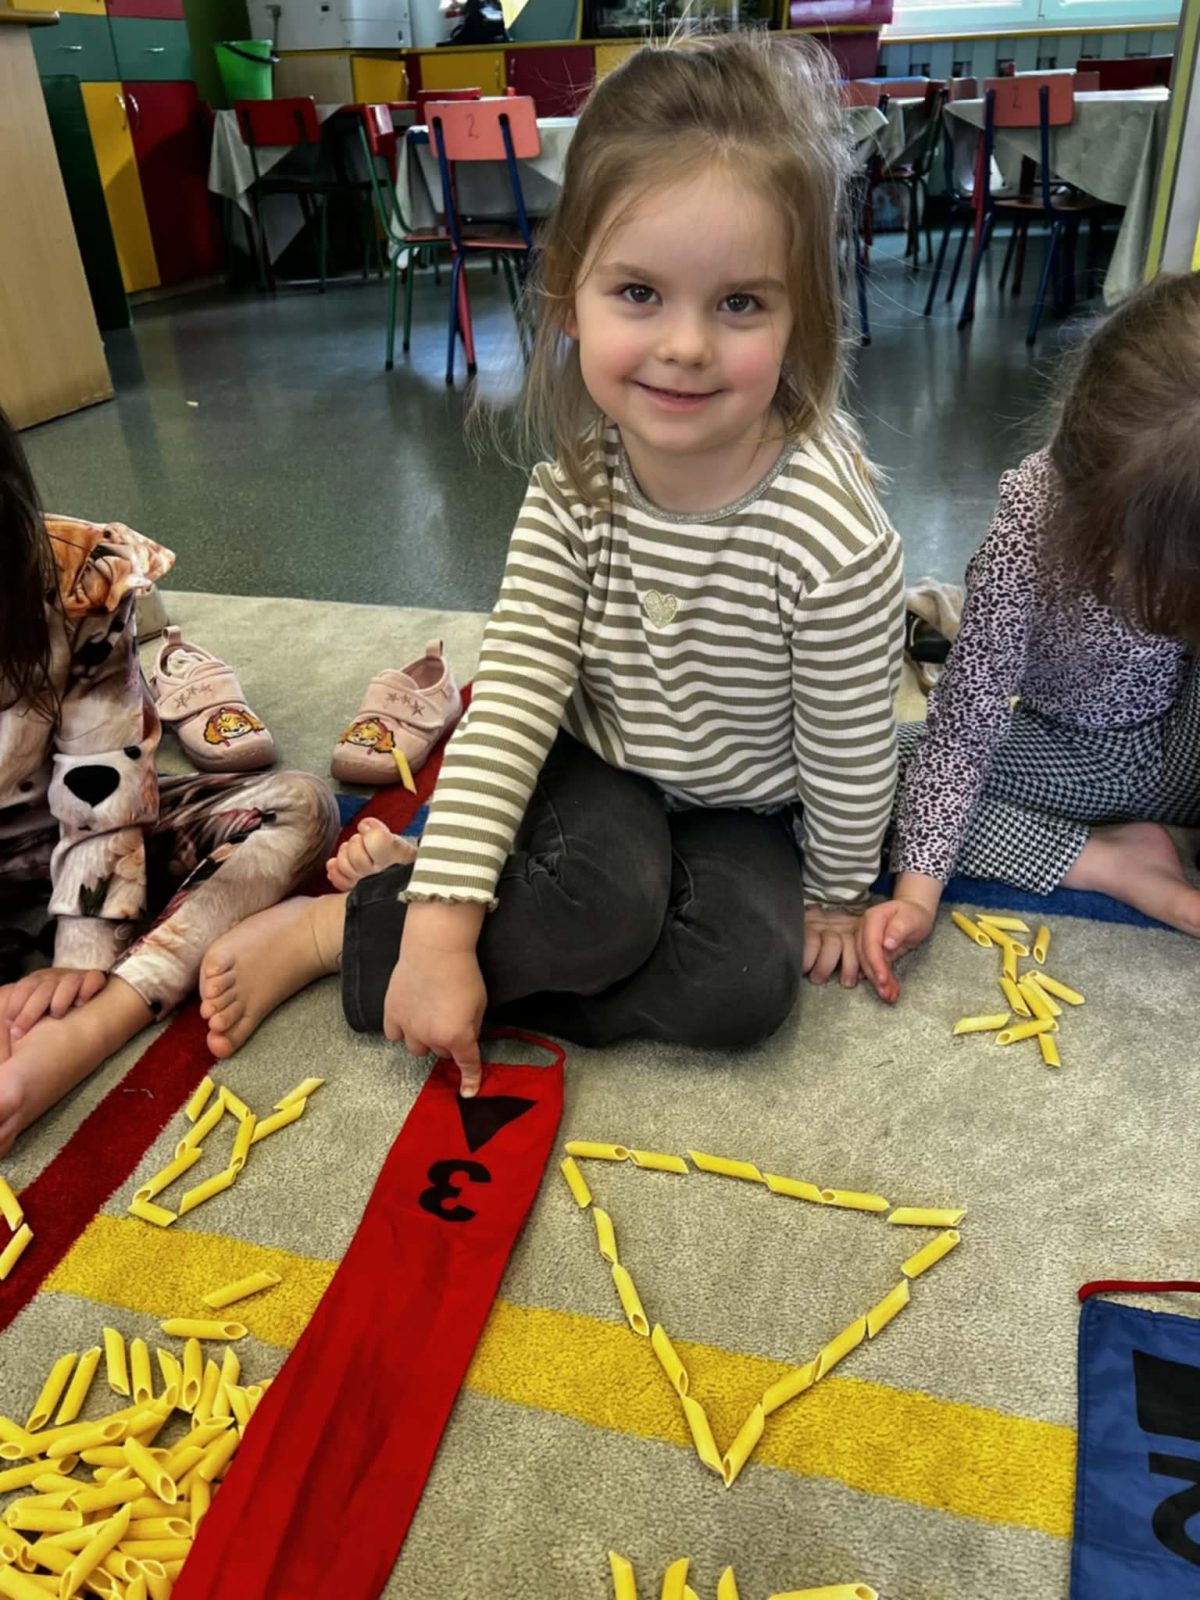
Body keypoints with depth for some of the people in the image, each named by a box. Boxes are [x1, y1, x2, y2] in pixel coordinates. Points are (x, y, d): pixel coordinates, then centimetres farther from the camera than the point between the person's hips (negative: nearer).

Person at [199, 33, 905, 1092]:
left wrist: (836, 895, -1)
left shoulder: (834, 538, -29)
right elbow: (513, 700, -21)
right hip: (593, 771, 0)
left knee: (747, 981, -26)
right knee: (606, 901, -32)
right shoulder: (572, 494, -18)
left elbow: (849, 757, -16)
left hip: (737, 813, 1)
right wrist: (444, 918, -26)